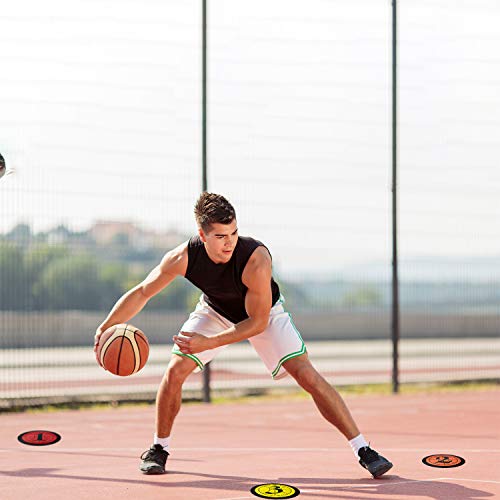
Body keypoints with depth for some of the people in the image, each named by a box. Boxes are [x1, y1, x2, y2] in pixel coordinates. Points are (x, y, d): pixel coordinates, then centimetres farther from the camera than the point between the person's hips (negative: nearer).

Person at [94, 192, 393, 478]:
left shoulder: (255, 258, -40)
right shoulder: (183, 258, -31)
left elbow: (258, 323, -33)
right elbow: (142, 292, -16)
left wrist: (208, 343, -40)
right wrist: (105, 329, -24)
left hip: (264, 312, -3)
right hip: (215, 310, 3)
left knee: (307, 374, -15)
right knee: (176, 370, -13)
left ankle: (363, 450, -10)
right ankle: (159, 448, 10)